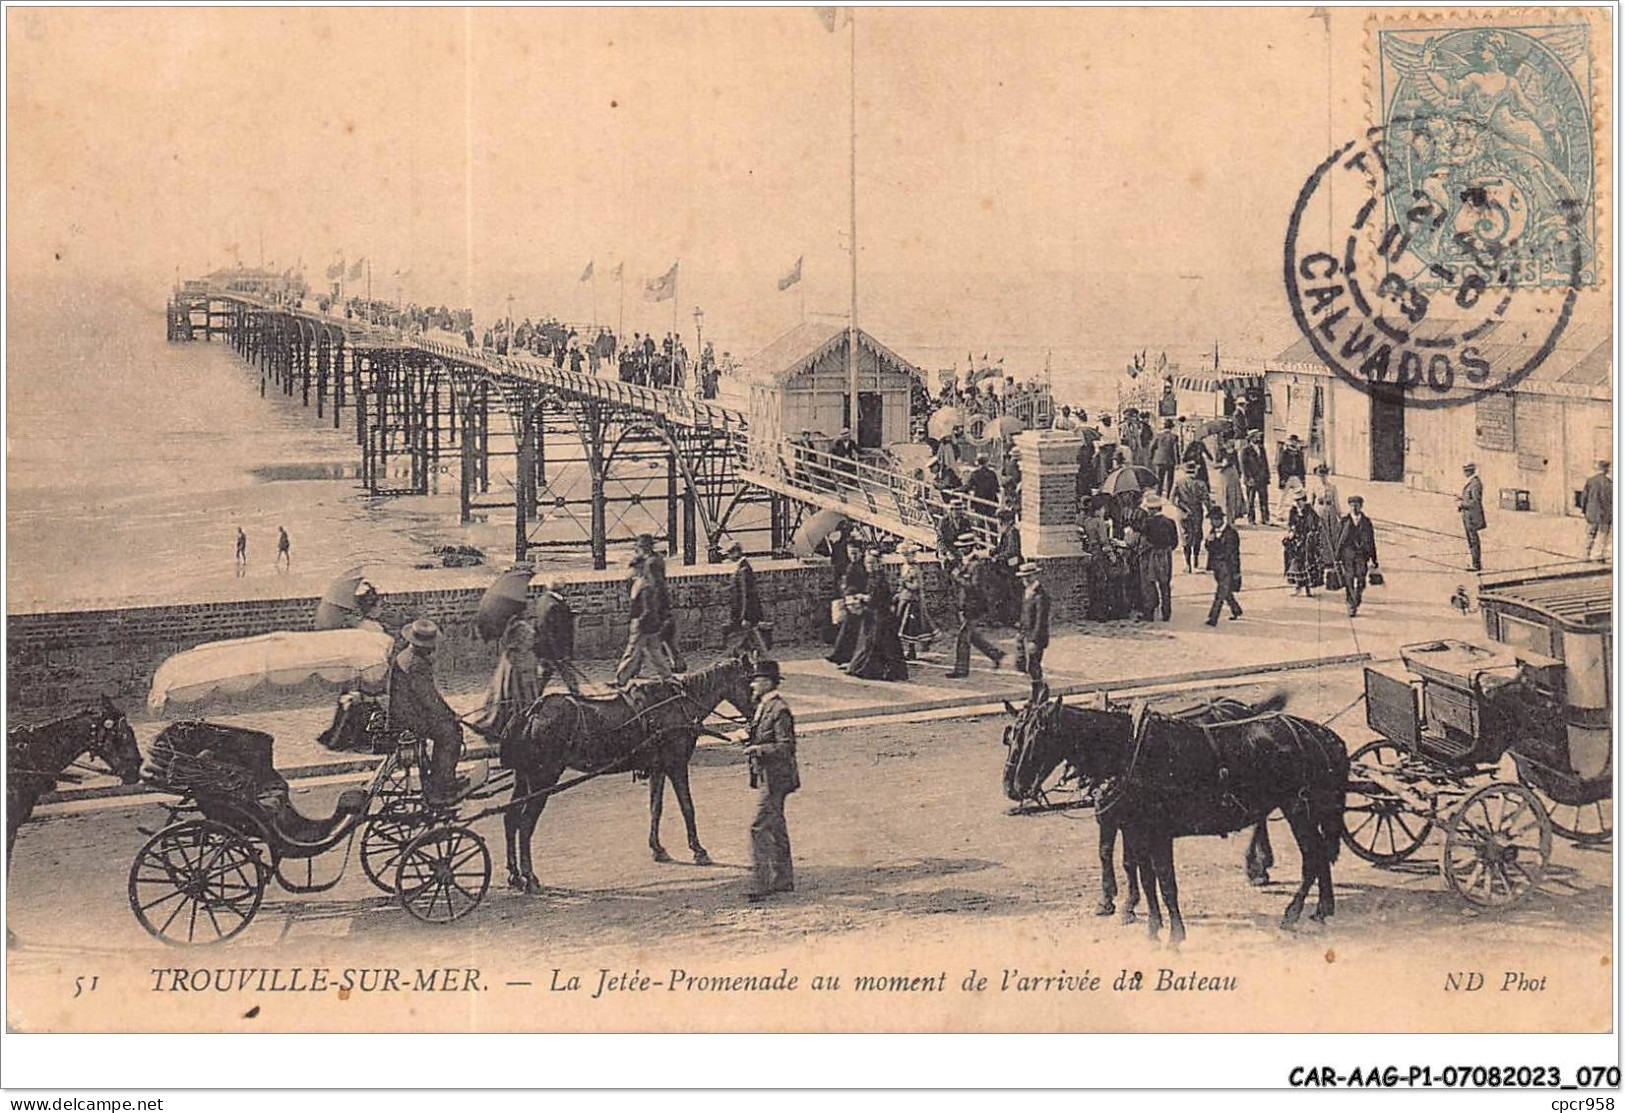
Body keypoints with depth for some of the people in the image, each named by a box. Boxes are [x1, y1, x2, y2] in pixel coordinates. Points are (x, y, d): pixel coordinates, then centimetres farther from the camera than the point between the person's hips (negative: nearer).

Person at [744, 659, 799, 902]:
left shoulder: (779, 710, -17)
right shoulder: (762, 707, 13)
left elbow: (786, 747, -20)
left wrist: (758, 749, -23)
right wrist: (748, 738, 10)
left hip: (775, 778, -10)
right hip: (766, 777, 10)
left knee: (759, 827, -12)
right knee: (775, 827, 15)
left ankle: (763, 884, -11)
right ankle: (783, 880, 23)